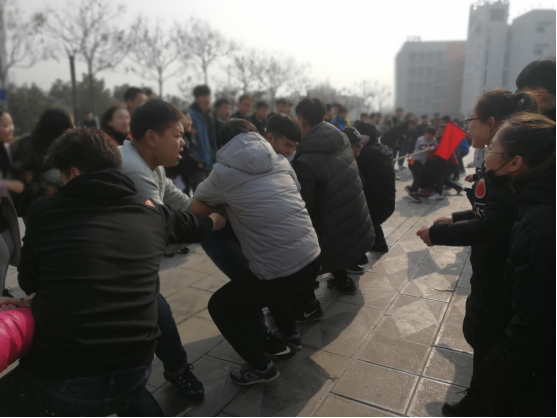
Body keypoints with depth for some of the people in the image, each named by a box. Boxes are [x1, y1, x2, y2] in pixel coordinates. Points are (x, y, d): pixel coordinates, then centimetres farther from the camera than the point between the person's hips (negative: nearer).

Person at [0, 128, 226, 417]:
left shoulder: (44, 211, -3)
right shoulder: (151, 213, 3)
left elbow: (28, 282, 12)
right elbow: (198, 226, 23)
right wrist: (220, 217, 45)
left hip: (61, 382, -4)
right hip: (135, 370, 4)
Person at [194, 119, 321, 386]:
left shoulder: (224, 172, -5)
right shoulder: (281, 162, 8)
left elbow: (199, 199, 12)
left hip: (281, 272, -7)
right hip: (312, 259, 7)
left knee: (220, 307, 16)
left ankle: (261, 367, 23)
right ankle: (289, 333, 46)